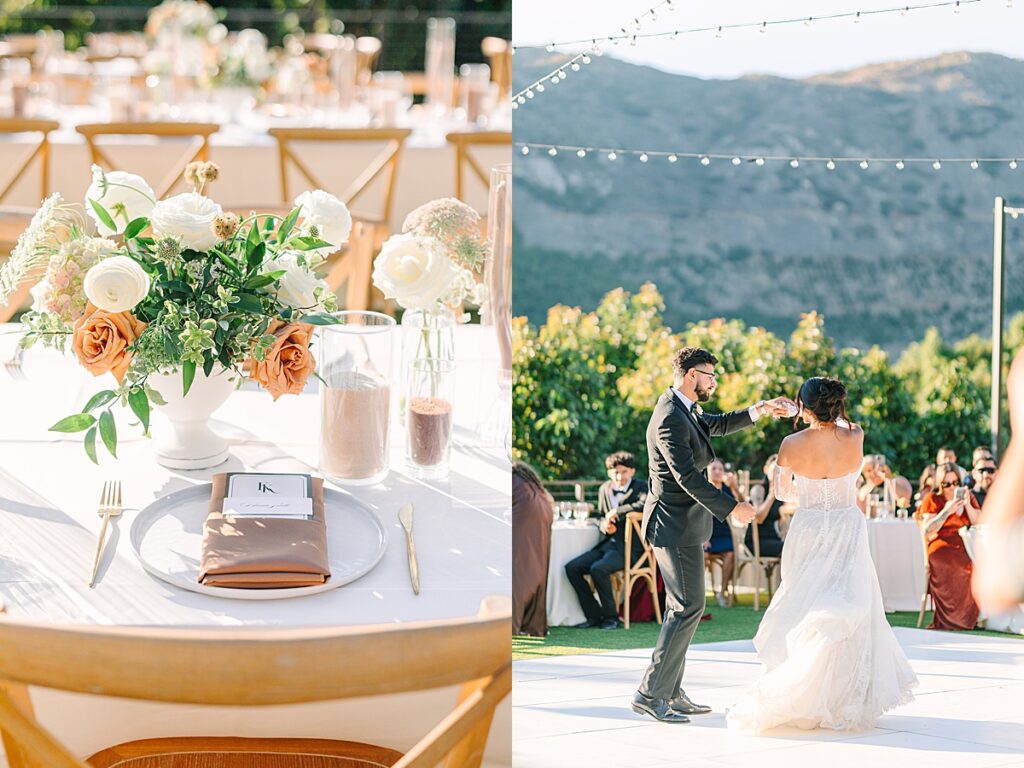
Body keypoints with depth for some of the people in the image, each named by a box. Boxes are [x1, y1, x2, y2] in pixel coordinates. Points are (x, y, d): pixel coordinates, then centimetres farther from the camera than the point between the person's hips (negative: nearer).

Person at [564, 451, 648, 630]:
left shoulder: (640, 487, -3)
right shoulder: (605, 489, 15)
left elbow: (644, 505, -25)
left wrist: (616, 512, -17)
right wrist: (605, 525, 1)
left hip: (629, 547, -7)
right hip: (608, 544, 7)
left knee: (598, 568, -31)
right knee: (572, 567, -9)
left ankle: (611, 616, -14)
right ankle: (594, 615, -1)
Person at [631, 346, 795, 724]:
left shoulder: (684, 411, 12)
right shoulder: (670, 419, -20)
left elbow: (716, 425, 30)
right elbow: (688, 477, -25)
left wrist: (759, 410, 19)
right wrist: (731, 507, -22)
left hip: (682, 525, 11)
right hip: (676, 526, -11)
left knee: (682, 608, 12)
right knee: (688, 607, -9)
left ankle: (670, 694, 16)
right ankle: (649, 694, -7)